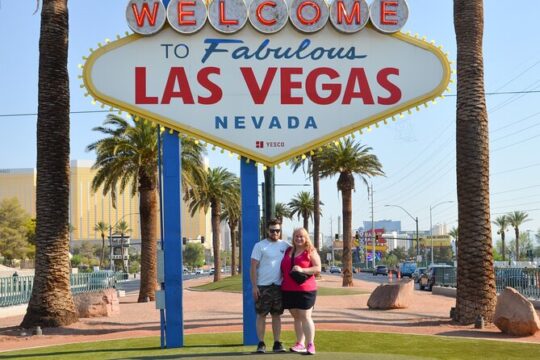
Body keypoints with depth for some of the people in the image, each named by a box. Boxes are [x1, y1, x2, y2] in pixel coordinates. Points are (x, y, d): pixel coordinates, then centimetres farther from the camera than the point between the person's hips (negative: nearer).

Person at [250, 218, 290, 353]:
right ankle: (261, 343, 4)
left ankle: (277, 343, 13)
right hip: (263, 286, -3)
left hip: (279, 286, 4)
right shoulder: (260, 246, -3)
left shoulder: (285, 246, 7)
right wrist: (254, 286, -12)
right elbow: (253, 267, -6)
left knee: (277, 315, 8)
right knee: (261, 315, 0)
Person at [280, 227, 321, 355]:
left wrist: (302, 270, -21)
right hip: (288, 290, 5)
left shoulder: (311, 252, -2)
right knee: (296, 317, 8)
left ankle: (310, 345, -5)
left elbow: (318, 268, -10)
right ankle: (300, 344, 12)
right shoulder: (288, 251, 14)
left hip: (305, 289, -5)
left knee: (305, 317, -7)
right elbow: (283, 268, 27)